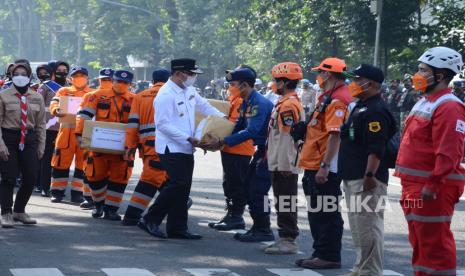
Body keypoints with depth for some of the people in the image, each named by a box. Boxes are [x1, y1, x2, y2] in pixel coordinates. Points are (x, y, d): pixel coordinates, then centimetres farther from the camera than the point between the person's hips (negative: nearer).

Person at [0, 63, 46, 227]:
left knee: (31, 178, 3)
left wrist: (41, 145, 6)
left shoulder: (37, 98, 9)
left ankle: (19, 211, 23)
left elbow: (41, 124, 11)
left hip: (29, 139, 4)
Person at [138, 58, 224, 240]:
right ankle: (150, 220, -6)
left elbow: (204, 106, 25)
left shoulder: (189, 90, 10)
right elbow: (163, 124, -20)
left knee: (182, 188, 9)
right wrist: (188, 138, -22)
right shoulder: (166, 95, -17)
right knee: (178, 184, -16)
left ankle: (177, 228, 14)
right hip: (171, 148, -9)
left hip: (186, 149, 9)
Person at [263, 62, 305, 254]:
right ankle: (285, 238, 21)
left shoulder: (289, 105, -17)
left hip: (285, 165, -10)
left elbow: (287, 137, -21)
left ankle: (288, 240, -2)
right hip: (280, 163, 10)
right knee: (283, 203, 15)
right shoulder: (284, 103, 16)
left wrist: (283, 164, -22)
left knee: (286, 203, -5)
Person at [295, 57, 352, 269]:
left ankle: (329, 257, 3)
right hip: (315, 166, 11)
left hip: (325, 169, -11)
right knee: (317, 212, 16)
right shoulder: (328, 98, 17)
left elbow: (335, 135, -23)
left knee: (327, 214, -3)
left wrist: (324, 166, -27)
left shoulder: (337, 100, -16)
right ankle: (320, 253, 24)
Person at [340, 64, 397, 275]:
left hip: (366, 180, -11)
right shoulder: (360, 107, 18)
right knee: (357, 227, 17)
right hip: (352, 178, 11)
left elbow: (376, 149, -23)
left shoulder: (376, 111, -15)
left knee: (368, 228, -10)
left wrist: (369, 175, -28)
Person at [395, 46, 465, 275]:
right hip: (414, 185, 10)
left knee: (435, 243, -7)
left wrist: (432, 185, -26)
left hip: (432, 189, -10)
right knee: (419, 241, 17)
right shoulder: (424, 103, 17)